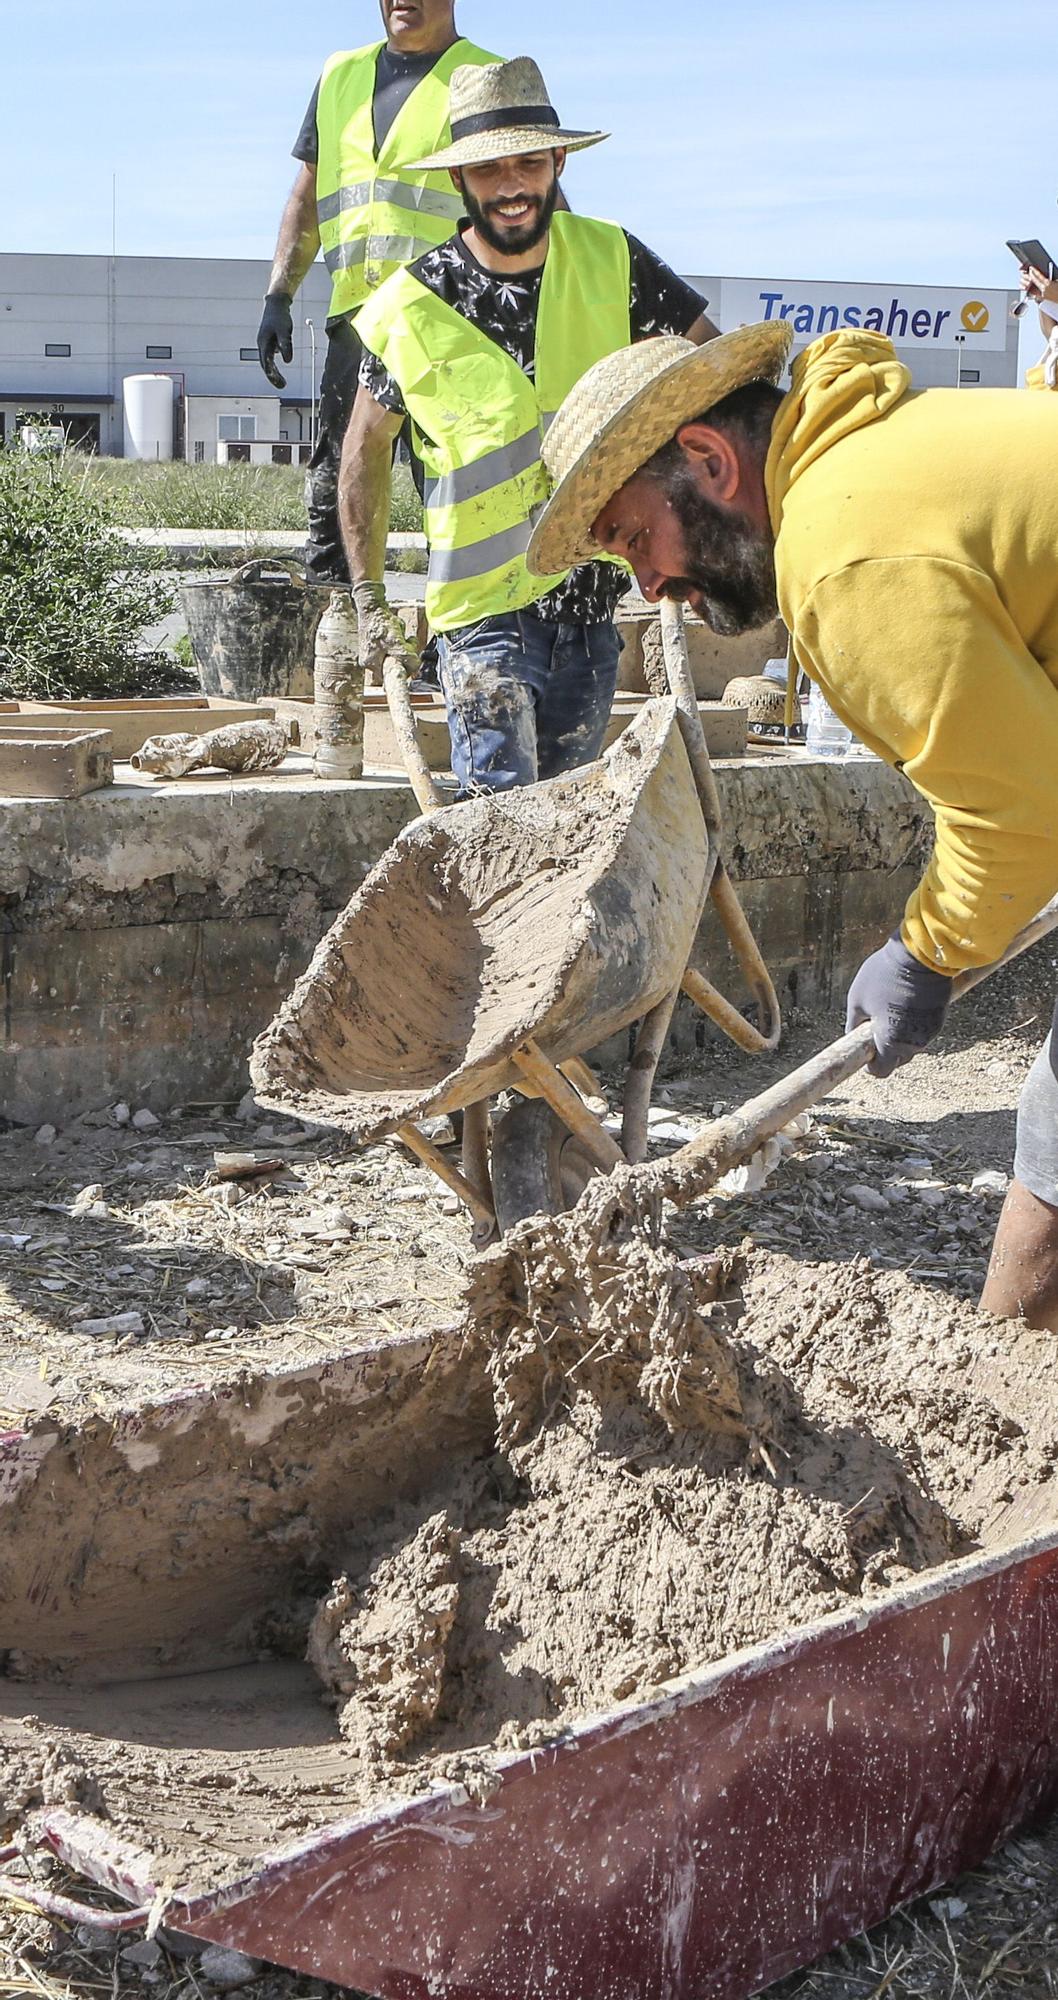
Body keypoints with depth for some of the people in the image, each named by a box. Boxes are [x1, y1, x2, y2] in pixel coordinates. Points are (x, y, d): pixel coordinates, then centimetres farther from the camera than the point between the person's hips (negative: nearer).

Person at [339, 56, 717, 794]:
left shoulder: (610, 262, -3)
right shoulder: (413, 308, -8)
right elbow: (366, 448, 5)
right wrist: (368, 597, 2)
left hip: (595, 602, 3)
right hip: (487, 612, -3)